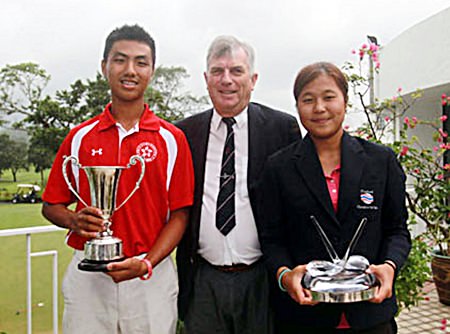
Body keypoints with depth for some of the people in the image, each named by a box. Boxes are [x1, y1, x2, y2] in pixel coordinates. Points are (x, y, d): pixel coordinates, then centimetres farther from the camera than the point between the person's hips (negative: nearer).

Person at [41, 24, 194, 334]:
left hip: (152, 276, -1)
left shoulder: (172, 139, -1)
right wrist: (75, 221, -13)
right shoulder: (80, 137, 3)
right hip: (87, 275, 1)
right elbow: (52, 205, 9)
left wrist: (147, 264, -15)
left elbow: (180, 213, -3)